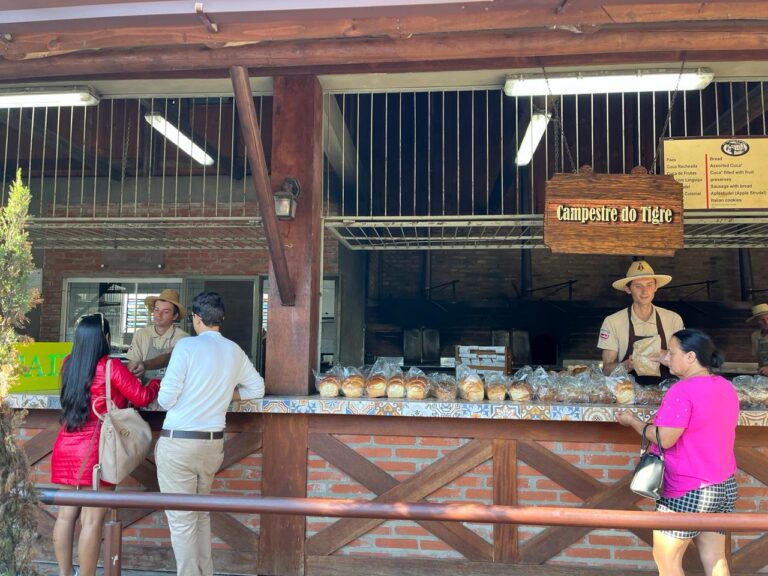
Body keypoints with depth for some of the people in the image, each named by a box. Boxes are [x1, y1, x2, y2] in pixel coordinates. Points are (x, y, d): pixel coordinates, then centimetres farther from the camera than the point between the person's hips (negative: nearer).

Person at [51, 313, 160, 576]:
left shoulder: (69, 364, 7)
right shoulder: (111, 366, -11)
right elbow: (142, 397, -5)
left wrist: (126, 373, 24)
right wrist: (157, 382, 14)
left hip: (66, 447, 7)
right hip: (95, 449, -7)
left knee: (66, 513, 12)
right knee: (92, 519, -1)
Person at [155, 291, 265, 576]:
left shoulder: (187, 346, -12)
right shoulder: (235, 351, 4)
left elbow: (166, 399, -11)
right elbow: (257, 388, 16)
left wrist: (166, 397, 11)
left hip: (179, 442, -6)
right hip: (213, 443, 6)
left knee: (181, 520, 4)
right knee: (201, 513, 21)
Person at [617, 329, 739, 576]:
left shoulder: (682, 391, -22)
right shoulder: (726, 387, 5)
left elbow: (665, 439, -22)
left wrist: (632, 421, -8)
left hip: (688, 491, -8)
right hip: (725, 486, 9)